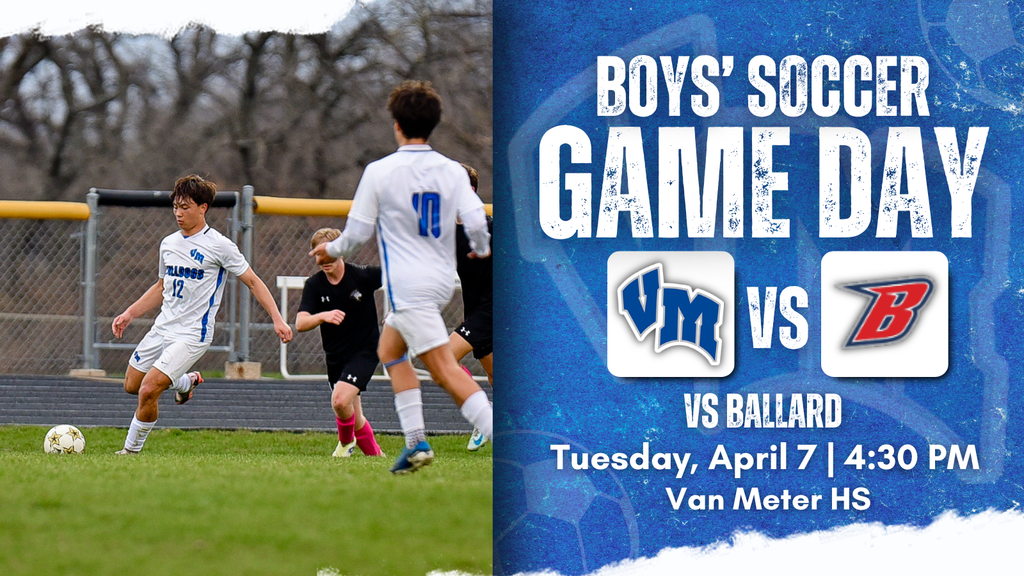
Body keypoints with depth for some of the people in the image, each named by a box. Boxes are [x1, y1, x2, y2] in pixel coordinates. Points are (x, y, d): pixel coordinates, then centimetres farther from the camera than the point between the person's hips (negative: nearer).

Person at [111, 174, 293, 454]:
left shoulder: (219, 246, -10)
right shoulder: (169, 244, 10)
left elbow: (253, 282, -4)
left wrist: (277, 319, -11)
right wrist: (129, 314, 16)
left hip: (192, 335, -7)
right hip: (162, 328, 7)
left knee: (148, 390, -18)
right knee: (131, 385, 11)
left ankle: (132, 449, 1)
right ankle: (186, 382, 34)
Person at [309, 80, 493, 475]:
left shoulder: (380, 172, -7)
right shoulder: (452, 172, 3)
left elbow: (358, 232, -1)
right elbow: (475, 220, -6)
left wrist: (332, 250, 20)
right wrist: (481, 249, 17)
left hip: (407, 286, -6)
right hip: (442, 280, 6)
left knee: (444, 369, -12)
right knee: (390, 350, 23)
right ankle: (416, 441, 15)